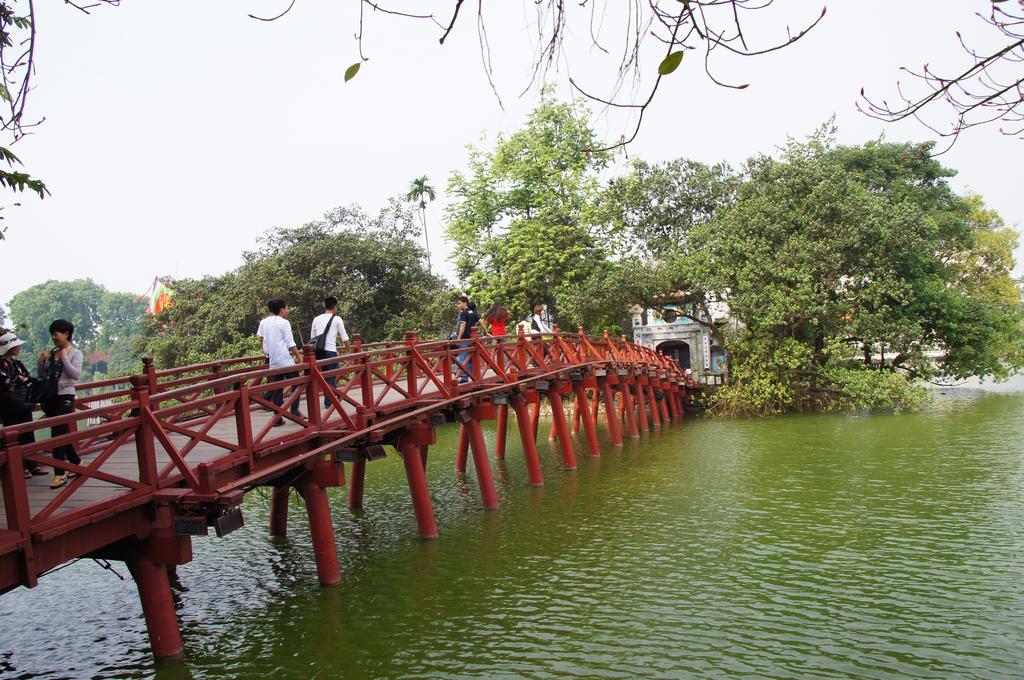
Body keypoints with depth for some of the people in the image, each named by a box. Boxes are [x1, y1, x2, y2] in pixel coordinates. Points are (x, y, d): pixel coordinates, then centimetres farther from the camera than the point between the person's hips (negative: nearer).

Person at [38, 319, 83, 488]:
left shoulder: (75, 353, -3)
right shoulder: (51, 353, 11)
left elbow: (76, 375, -16)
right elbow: (42, 377, 14)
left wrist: (64, 358, -15)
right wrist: (41, 363, -1)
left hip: (65, 397, -6)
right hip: (50, 397, 6)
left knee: (58, 434, -12)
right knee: (61, 433, 12)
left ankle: (60, 474, -10)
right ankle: (75, 462, 28)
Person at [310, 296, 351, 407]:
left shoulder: (316, 319, 12)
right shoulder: (337, 319, 0)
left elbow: (312, 337, 16)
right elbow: (344, 337, 4)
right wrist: (348, 349, 20)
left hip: (318, 351, 5)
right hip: (330, 351, -5)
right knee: (331, 377, 2)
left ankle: (328, 399, 12)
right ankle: (329, 401, 2)